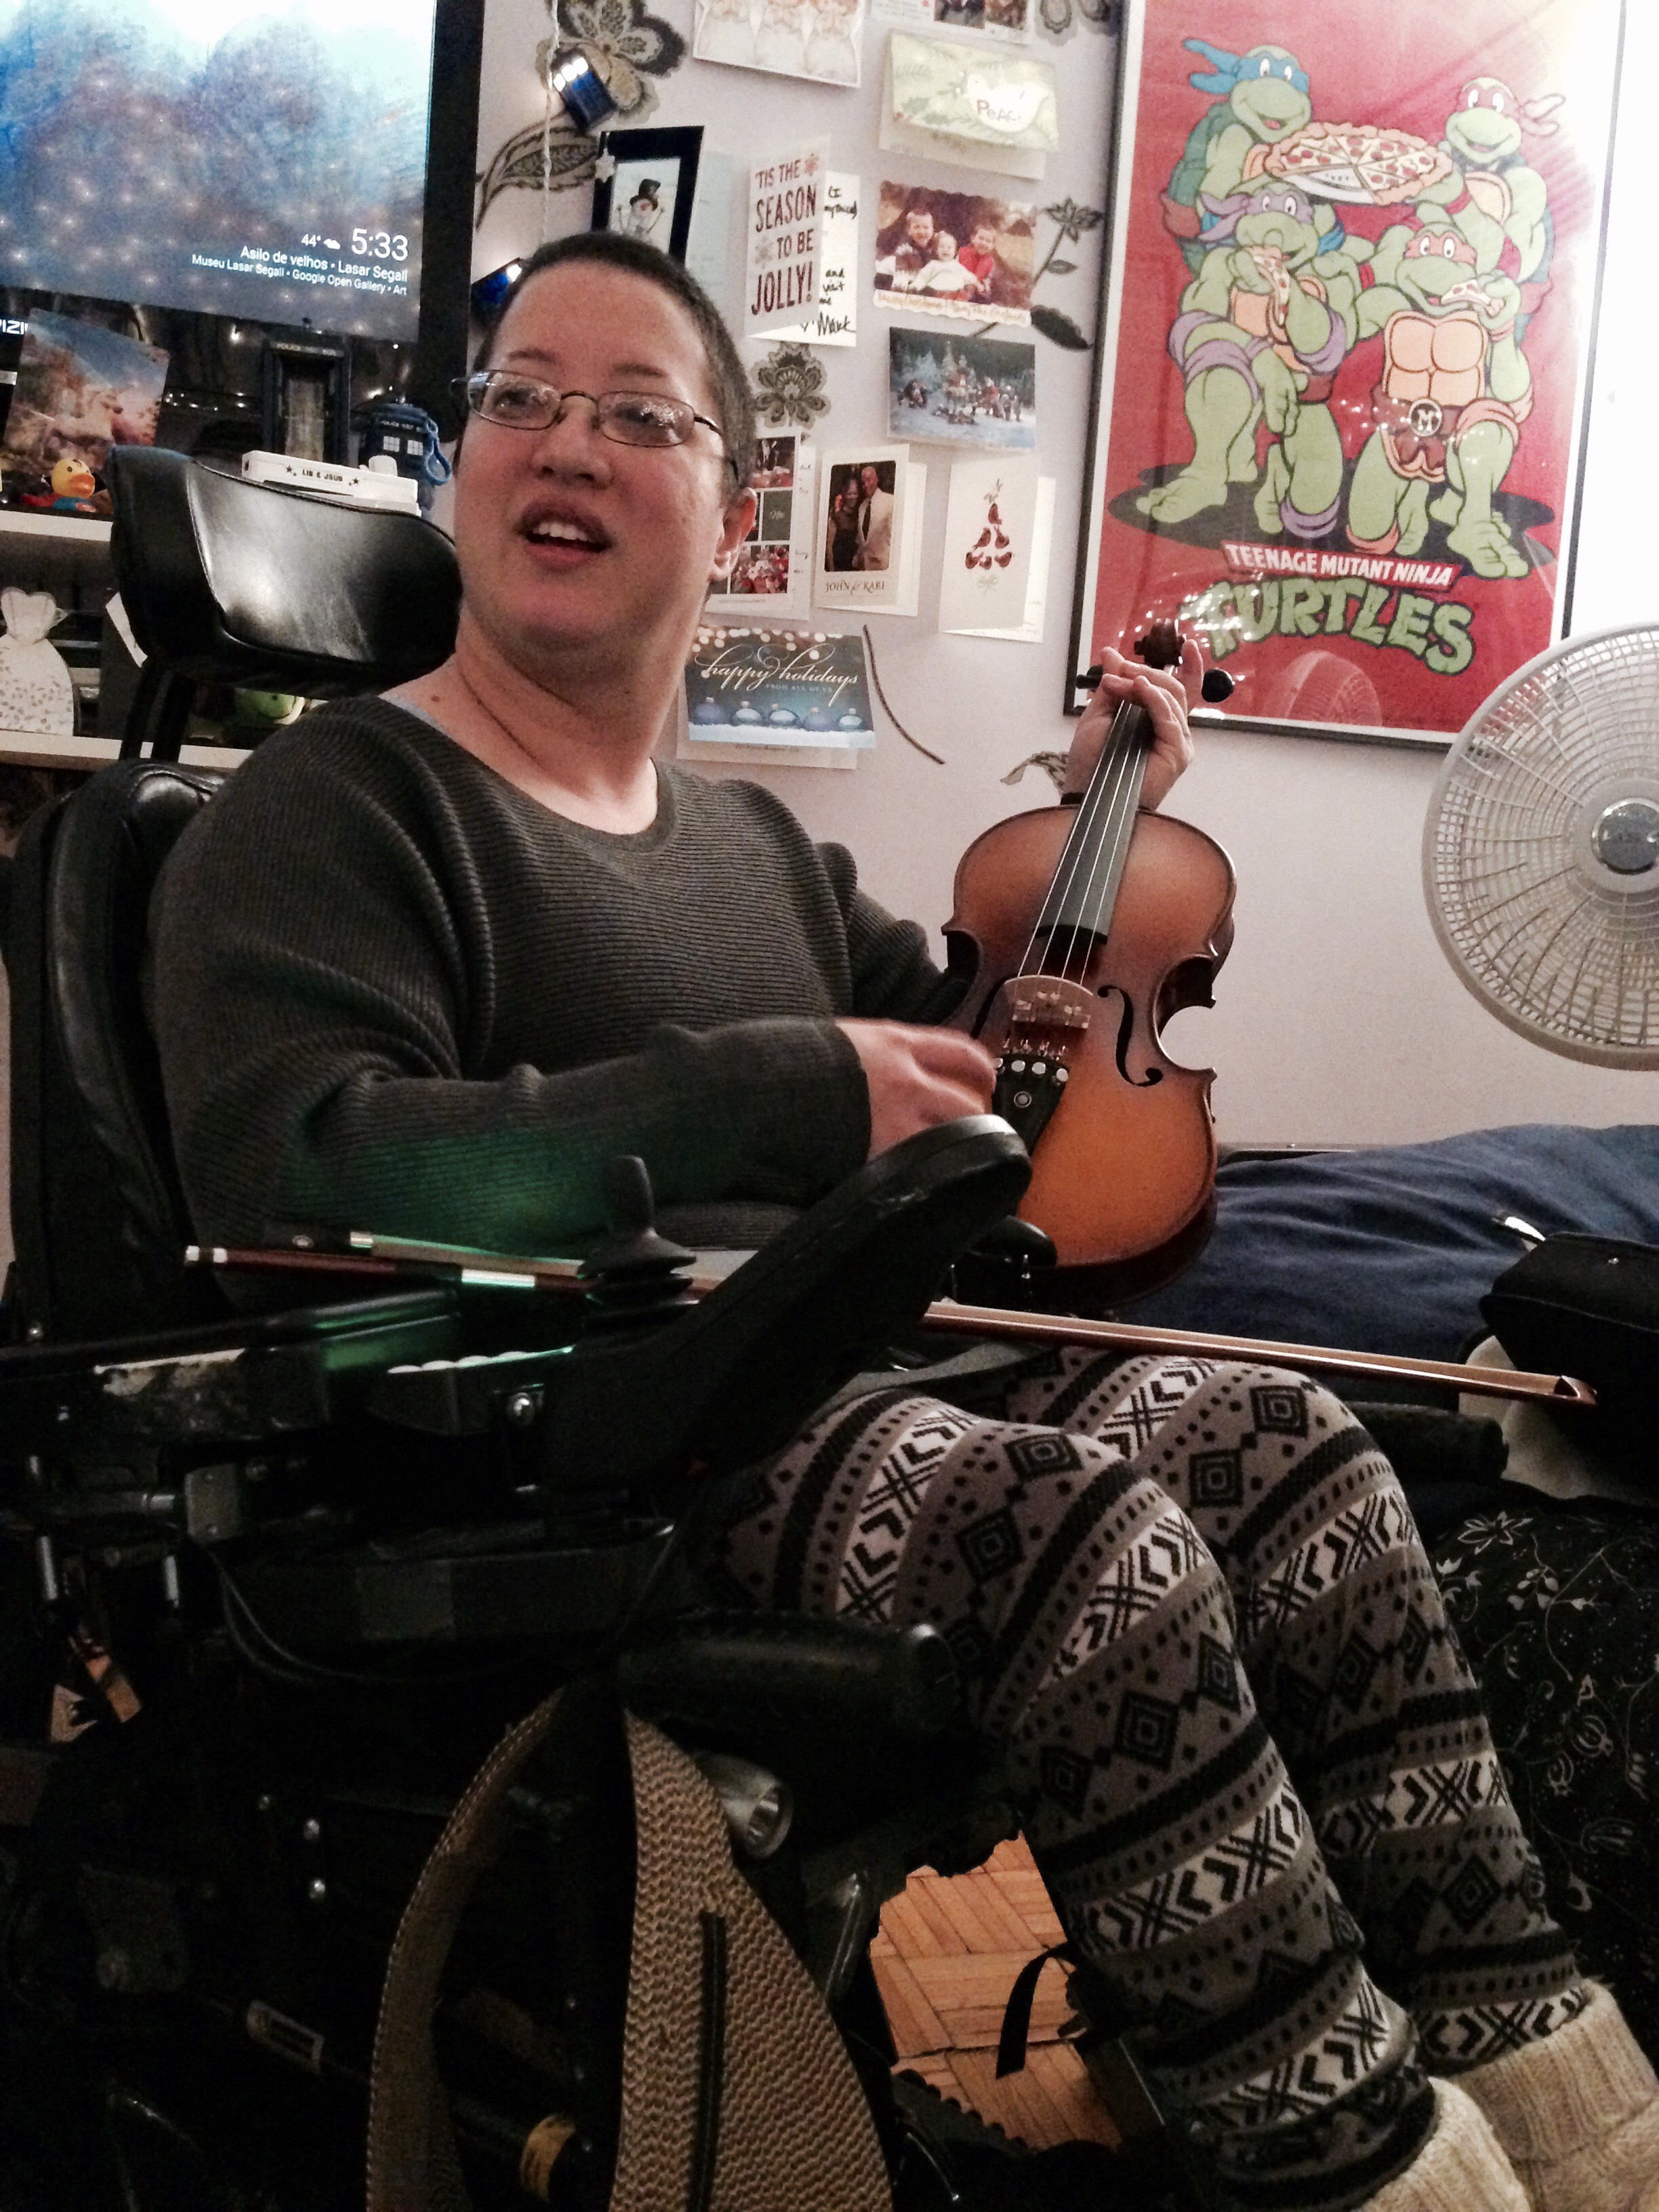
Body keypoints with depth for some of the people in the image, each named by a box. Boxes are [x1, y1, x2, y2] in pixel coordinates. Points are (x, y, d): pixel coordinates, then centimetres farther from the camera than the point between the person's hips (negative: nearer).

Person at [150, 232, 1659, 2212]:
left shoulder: (755, 843, 24)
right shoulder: (335, 807, -1)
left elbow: (977, 1066, 35)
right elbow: (297, 1171, -19)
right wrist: (790, 1091, -20)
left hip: (840, 1374, 8)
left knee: (1278, 1437, -12)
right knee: (1076, 1530, -29)